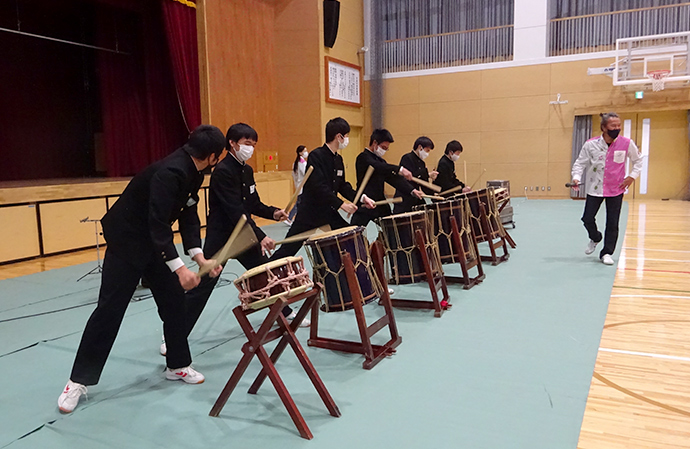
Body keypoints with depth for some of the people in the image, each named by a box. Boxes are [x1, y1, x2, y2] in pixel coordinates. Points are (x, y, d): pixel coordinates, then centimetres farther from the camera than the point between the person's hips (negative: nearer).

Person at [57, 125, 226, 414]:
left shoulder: (193, 173, -1)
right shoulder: (170, 173, -31)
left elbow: (189, 217, 3)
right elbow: (158, 223, -34)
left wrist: (199, 257, -7)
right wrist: (179, 268, -36)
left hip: (155, 240, 9)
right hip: (126, 240, -9)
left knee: (174, 300, 8)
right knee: (110, 309, -4)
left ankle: (177, 365, 23)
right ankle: (78, 381, 10)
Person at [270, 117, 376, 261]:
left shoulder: (338, 159, 9)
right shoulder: (316, 156, -16)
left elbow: (342, 186, 16)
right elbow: (318, 187, -24)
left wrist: (361, 198, 3)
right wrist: (341, 204, -24)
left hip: (329, 212, 8)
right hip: (310, 212, -8)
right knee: (287, 250, -4)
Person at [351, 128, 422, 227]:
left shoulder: (380, 161, 17)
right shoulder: (363, 158, -9)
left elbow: (393, 178, 11)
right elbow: (378, 167, -30)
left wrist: (412, 190, -2)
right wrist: (399, 169, -42)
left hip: (380, 206, 9)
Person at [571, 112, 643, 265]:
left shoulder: (626, 143, -7)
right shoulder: (591, 144, -10)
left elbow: (638, 160, 9)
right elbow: (580, 163, -2)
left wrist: (632, 176, -2)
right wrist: (576, 177, -18)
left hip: (616, 189, 0)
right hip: (595, 188, 0)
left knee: (612, 224, 1)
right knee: (587, 219, 1)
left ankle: (606, 253, 15)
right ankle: (595, 238, 34)